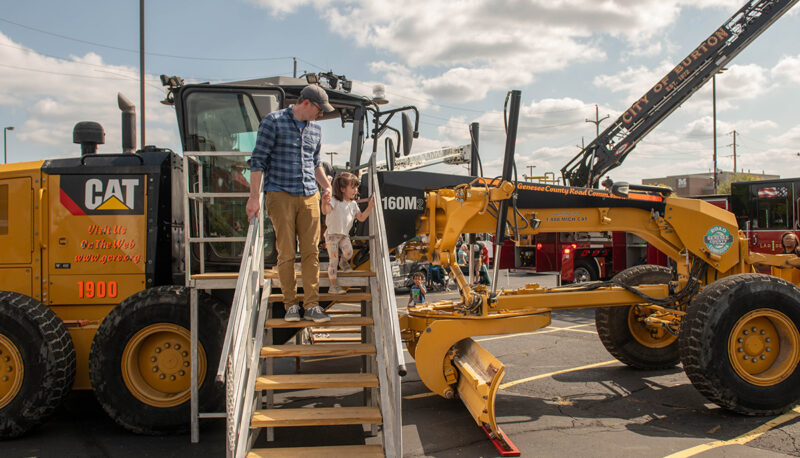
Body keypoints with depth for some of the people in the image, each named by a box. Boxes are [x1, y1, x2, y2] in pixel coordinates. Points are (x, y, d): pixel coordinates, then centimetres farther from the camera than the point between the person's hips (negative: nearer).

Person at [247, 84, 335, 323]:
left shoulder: (315, 129, 16)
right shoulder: (273, 121, 0)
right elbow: (258, 160, -3)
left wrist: (326, 184, 13)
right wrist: (254, 196, -9)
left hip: (309, 196, 5)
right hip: (280, 195, -4)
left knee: (311, 252, -1)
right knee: (286, 253, -2)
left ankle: (311, 305, 4)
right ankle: (290, 304, 9)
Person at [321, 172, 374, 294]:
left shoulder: (353, 204, 8)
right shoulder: (335, 201, -13)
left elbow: (361, 218, 12)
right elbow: (325, 211, -30)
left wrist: (369, 207, 0)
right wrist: (324, 203, -53)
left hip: (345, 234, 5)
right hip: (332, 234, -5)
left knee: (348, 251, -21)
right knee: (333, 259, -8)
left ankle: (343, 262, 15)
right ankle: (333, 284, 0)